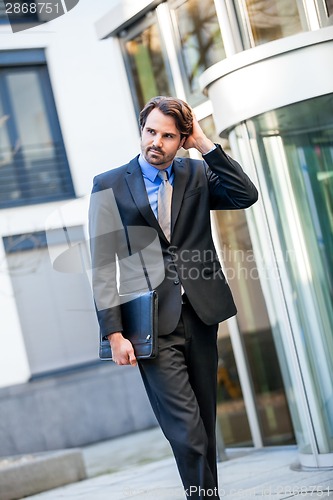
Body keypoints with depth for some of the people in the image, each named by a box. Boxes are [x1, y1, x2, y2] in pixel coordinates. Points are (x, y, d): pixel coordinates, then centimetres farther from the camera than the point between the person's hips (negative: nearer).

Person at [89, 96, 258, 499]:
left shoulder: (197, 174, 9)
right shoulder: (109, 185, 1)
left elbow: (246, 196, -7)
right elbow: (102, 265, -3)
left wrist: (205, 144, -7)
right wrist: (114, 333, -10)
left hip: (201, 315, 4)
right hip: (152, 323, -3)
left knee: (205, 422, 12)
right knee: (187, 430, -9)